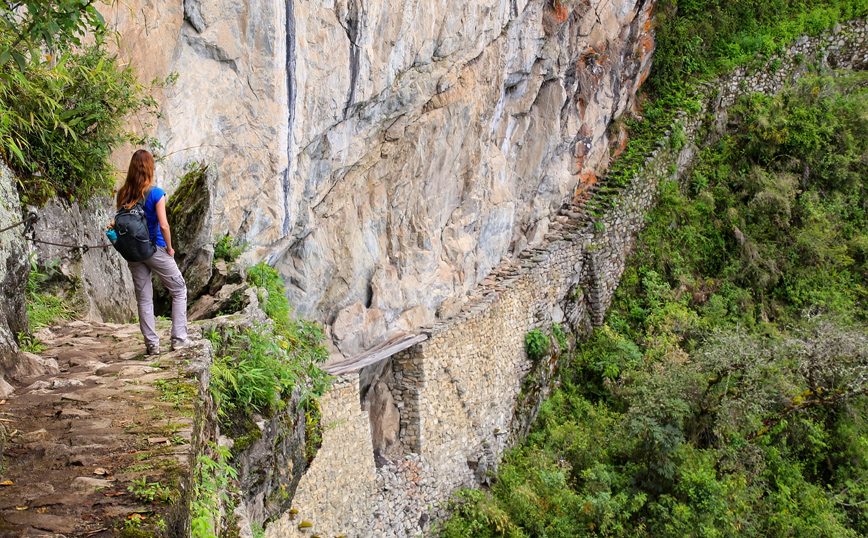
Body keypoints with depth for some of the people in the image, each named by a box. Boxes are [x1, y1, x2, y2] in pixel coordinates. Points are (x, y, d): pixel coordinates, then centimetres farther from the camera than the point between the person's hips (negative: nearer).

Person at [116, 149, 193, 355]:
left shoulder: (123, 195, 0)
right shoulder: (155, 193, -14)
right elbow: (163, 225, -17)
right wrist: (169, 248, -4)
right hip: (155, 249, -4)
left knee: (144, 298, 11)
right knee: (179, 290, 11)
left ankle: (152, 344, 13)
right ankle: (179, 338, 7)